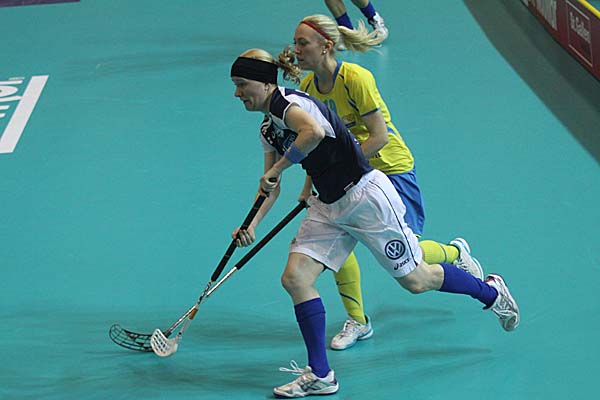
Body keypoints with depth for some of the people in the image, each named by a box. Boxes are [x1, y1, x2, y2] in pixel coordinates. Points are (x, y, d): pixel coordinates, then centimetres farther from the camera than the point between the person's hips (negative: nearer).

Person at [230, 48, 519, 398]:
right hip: (328, 208, 9)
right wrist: (252, 225, 0)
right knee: (295, 278, -5)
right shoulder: (268, 128, 10)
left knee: (415, 281, 4)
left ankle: (491, 291, 31)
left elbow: (315, 132, -42)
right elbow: (271, 186, 15)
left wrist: (277, 168, -30)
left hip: (365, 196, -9)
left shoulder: (289, 103, -20)